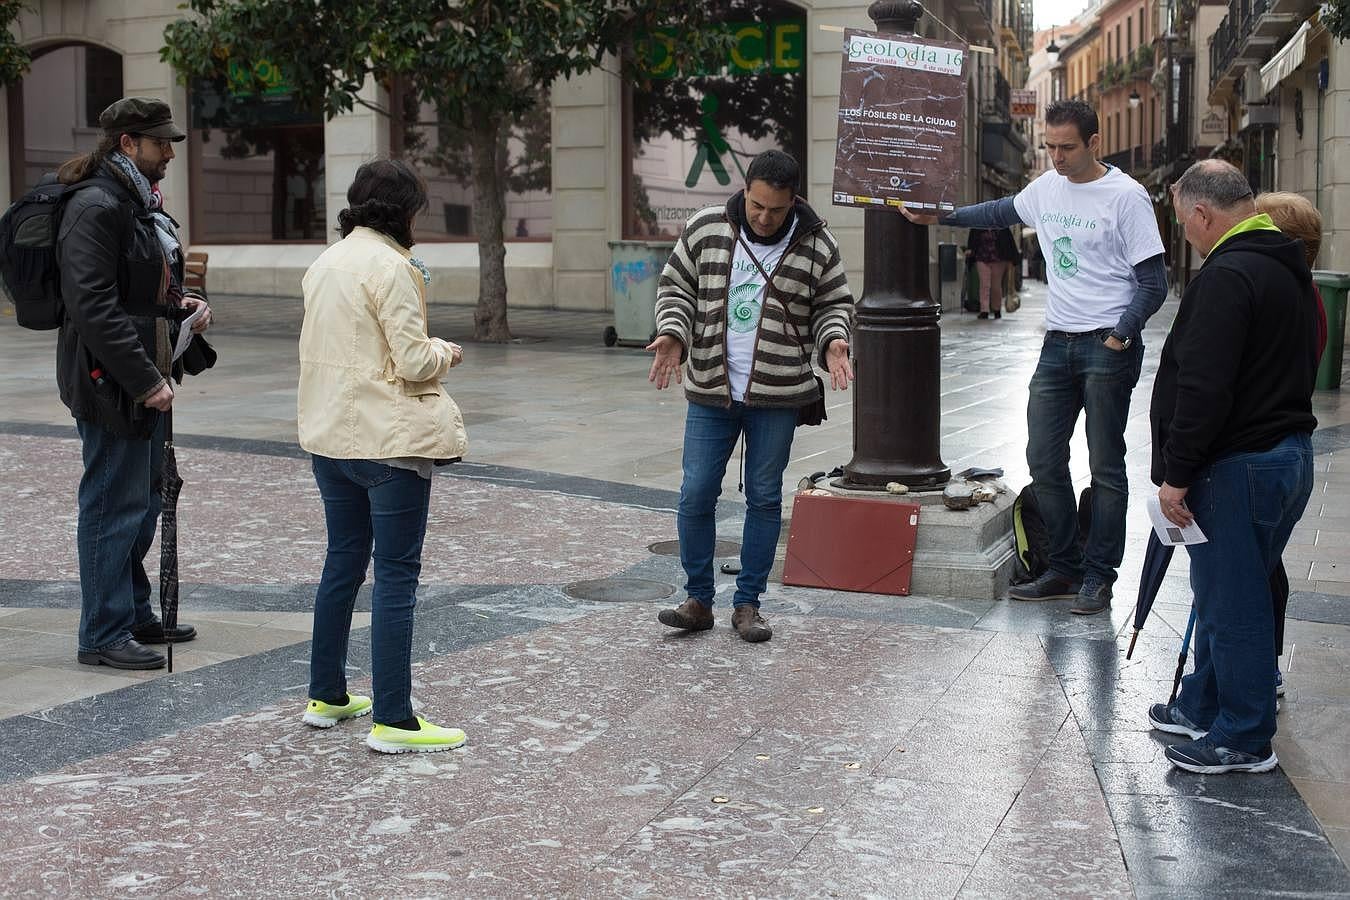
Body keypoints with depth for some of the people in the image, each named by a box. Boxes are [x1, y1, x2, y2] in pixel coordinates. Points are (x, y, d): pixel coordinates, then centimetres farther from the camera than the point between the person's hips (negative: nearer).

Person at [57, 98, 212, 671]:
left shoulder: (141, 203, 16)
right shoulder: (95, 208, -16)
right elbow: (94, 307, -23)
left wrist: (181, 305, 7)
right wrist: (145, 380, -23)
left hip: (145, 378, 10)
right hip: (111, 383, -10)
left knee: (142, 504, 17)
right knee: (114, 505, -3)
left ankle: (134, 614, 30)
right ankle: (104, 635, 7)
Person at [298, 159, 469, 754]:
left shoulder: (325, 263, 10)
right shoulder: (390, 266, -16)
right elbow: (414, 361, -19)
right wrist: (444, 351, 2)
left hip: (330, 436, 9)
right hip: (389, 438, -8)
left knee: (343, 561, 19)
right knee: (397, 576, -3)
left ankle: (326, 696, 29)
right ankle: (392, 721, 0)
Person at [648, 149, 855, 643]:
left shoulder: (816, 245, -2)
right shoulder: (706, 229, -1)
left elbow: (834, 303, 9)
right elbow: (676, 286, 8)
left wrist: (832, 341, -10)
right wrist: (674, 334, -8)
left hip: (777, 396, 0)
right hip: (710, 389, 1)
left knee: (764, 498, 6)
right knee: (696, 495, 0)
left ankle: (747, 604, 17)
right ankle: (698, 601, 14)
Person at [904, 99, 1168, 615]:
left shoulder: (1126, 196, -9)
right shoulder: (1047, 188, 10)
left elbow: (1153, 283, -9)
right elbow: (1002, 213, 32)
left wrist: (1119, 336, -17)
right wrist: (941, 218, 32)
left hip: (1107, 346, -7)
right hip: (1058, 342, 7)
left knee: (1105, 466, -1)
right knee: (1044, 460, 6)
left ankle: (1098, 577, 7)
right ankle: (1065, 569, 16)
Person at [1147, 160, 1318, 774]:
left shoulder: (1228, 275, -19)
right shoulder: (1288, 269, 14)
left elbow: (1203, 388, -25)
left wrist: (1176, 473, -18)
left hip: (1239, 468, -10)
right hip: (1291, 452, 10)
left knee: (1233, 603, 0)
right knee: (1225, 593, 21)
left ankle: (1245, 739, 10)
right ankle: (1203, 707, 34)